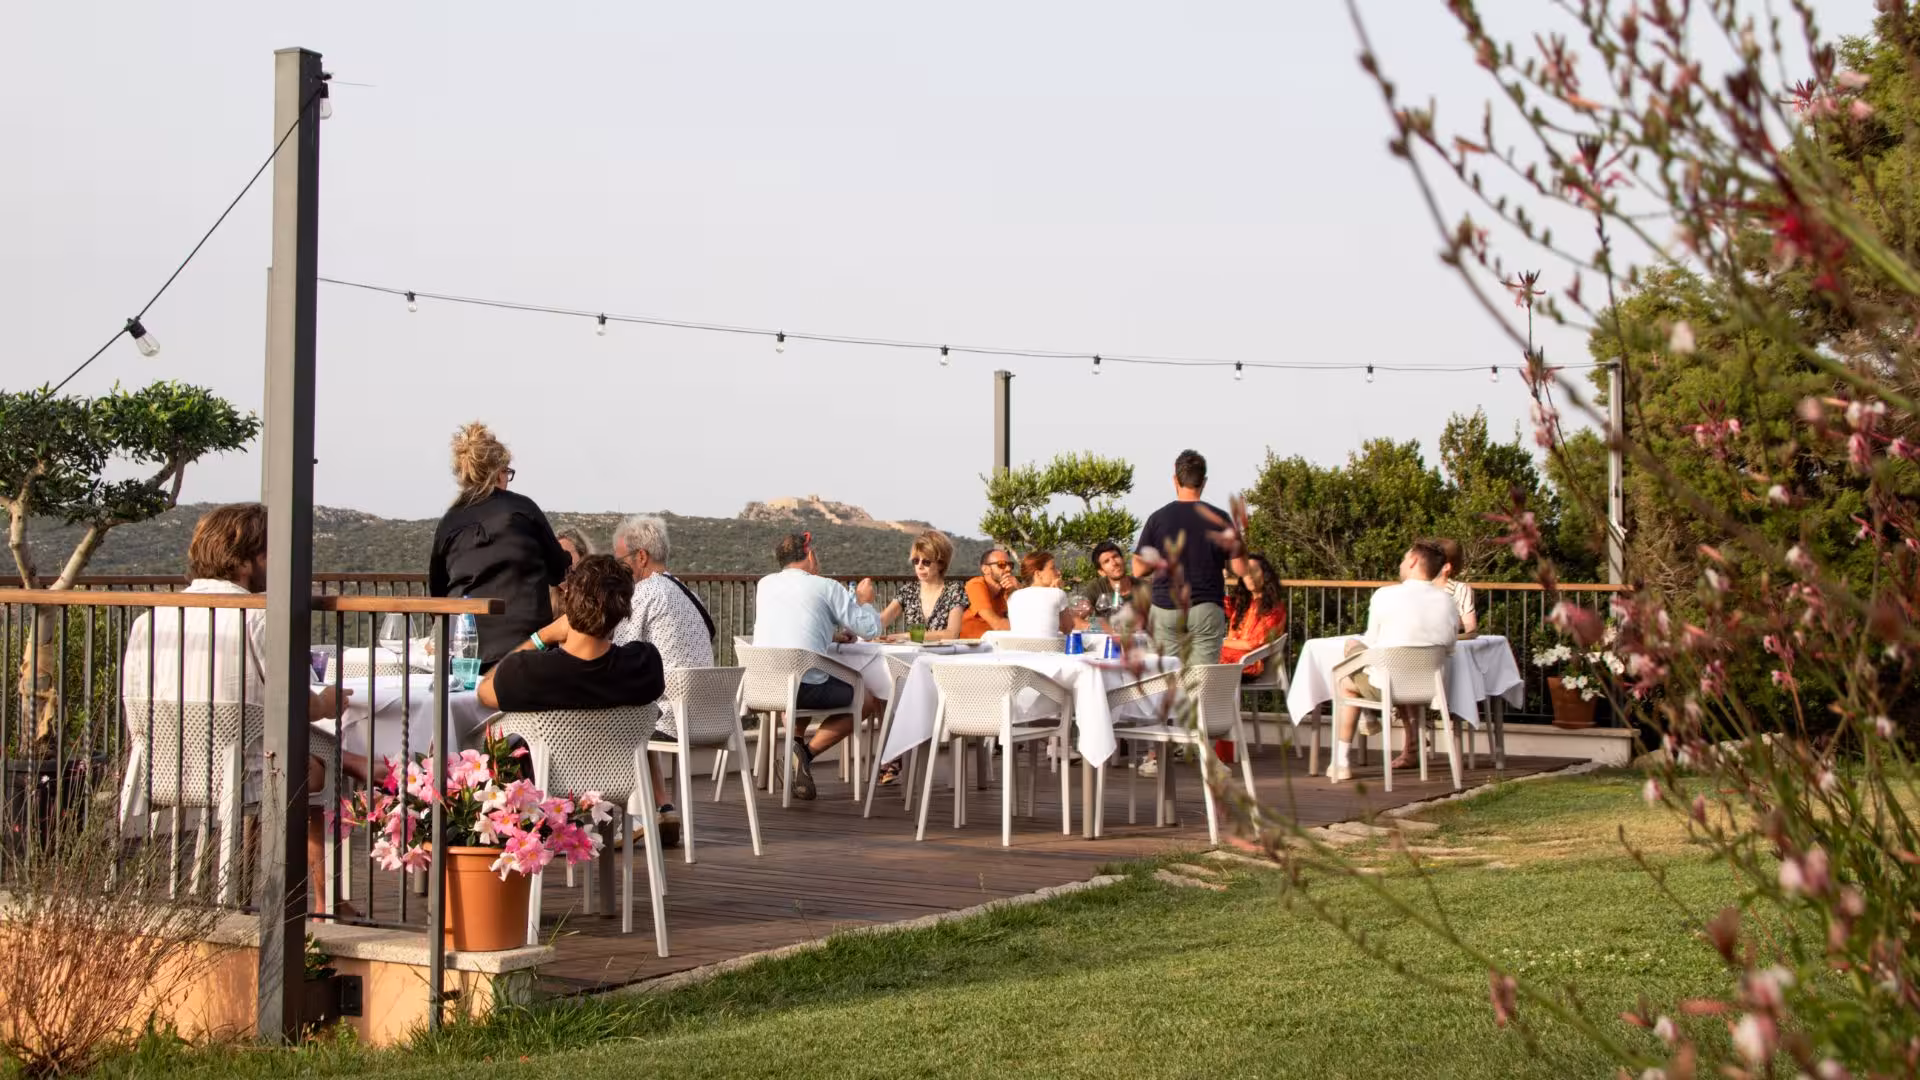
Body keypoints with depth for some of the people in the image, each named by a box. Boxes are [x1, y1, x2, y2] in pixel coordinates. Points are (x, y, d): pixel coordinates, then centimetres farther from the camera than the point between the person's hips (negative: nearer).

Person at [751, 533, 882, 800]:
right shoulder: (826, 587, 1)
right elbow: (870, 628, 1)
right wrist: (864, 600, 21)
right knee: (870, 700, 13)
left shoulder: (765, 584, 16)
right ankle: (808, 751, -2)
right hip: (807, 686, -6)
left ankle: (796, 742, 14)